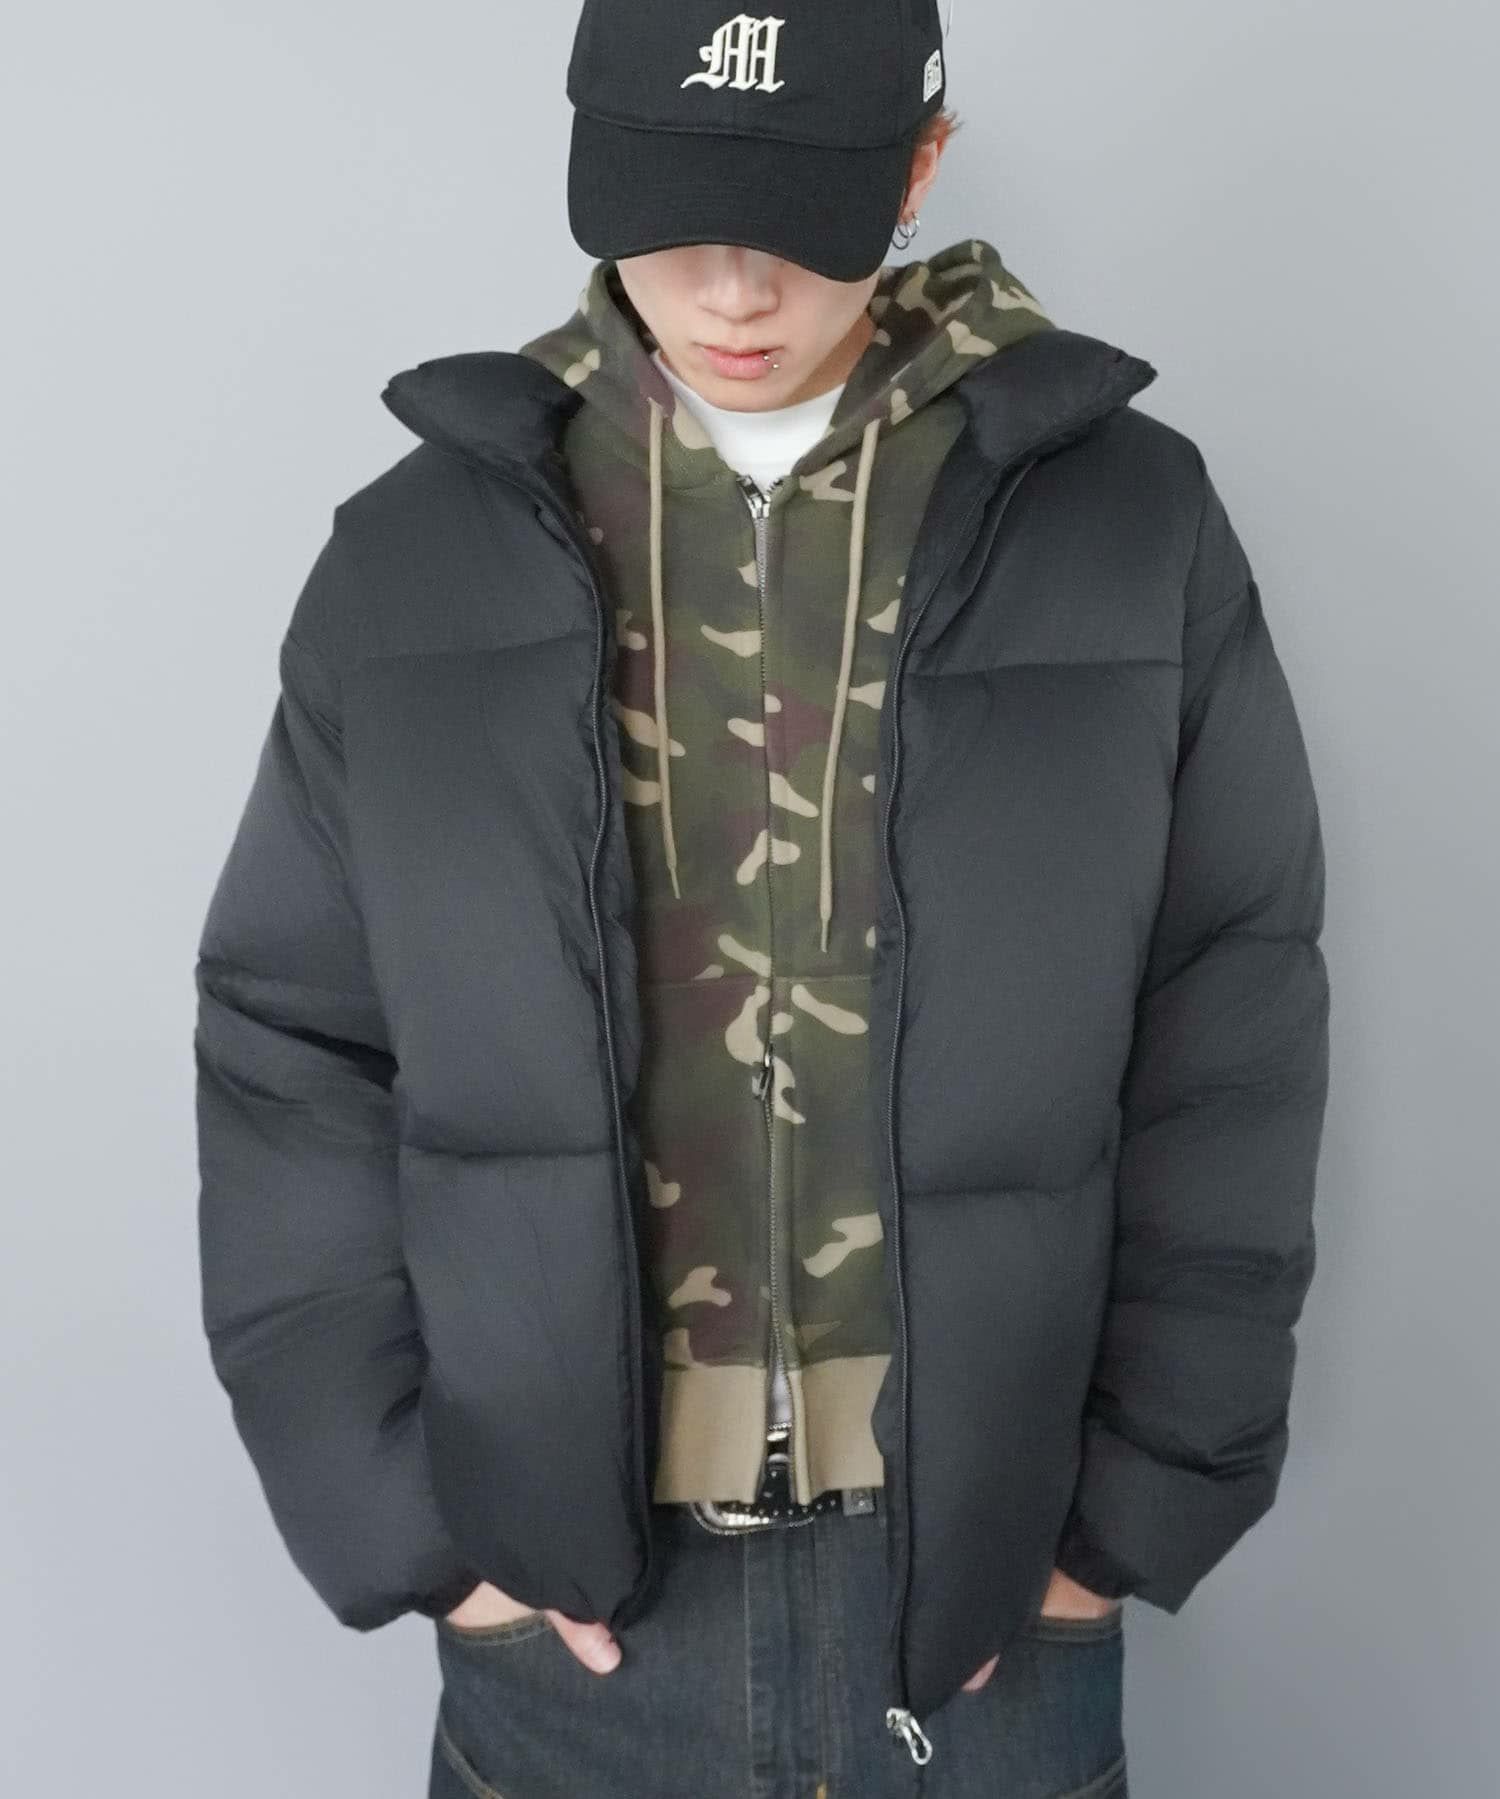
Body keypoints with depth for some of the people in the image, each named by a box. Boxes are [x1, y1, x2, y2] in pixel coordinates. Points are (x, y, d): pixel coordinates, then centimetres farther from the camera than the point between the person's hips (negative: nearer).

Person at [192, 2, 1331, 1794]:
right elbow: (291, 1061, 0)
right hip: (566, 1594, 1)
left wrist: (1146, 1493, -2)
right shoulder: (419, 551, -3)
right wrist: (396, 1510, -4)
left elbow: (1227, 1054, -1)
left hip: (986, 1582, 0)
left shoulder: (1131, 527, -4)